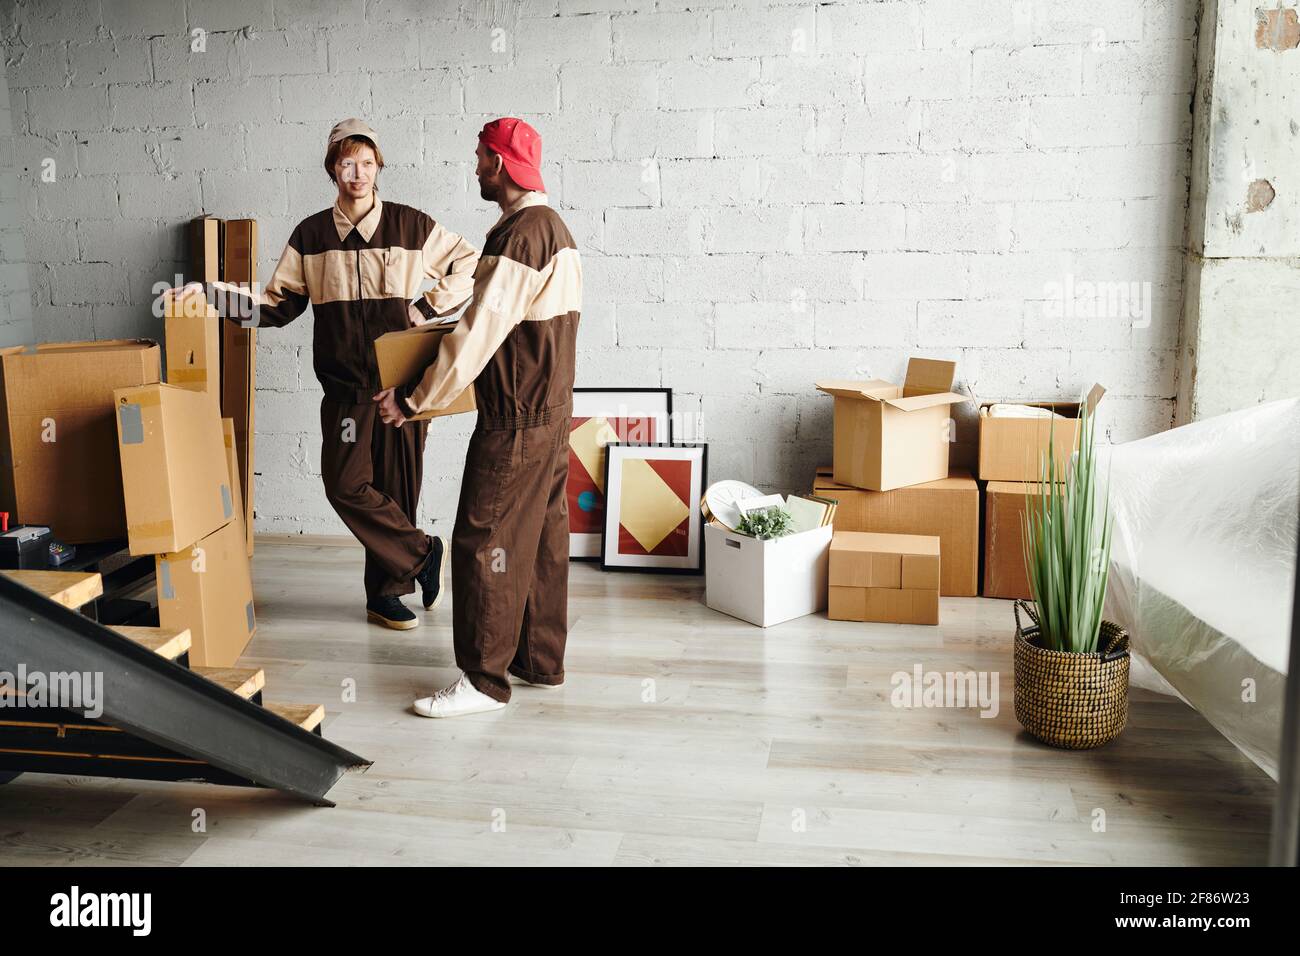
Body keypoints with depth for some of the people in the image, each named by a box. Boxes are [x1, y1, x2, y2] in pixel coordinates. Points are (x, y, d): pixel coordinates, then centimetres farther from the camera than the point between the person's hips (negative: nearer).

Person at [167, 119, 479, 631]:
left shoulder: (411, 225, 2)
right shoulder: (311, 235, 8)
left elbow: (470, 263, 10)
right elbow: (277, 304, 10)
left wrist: (428, 308, -1)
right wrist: (208, 295, 0)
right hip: (345, 383, 2)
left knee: (396, 486, 3)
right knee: (346, 484, -10)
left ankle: (385, 594, 16)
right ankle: (423, 553, 7)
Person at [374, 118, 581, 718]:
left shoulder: (520, 234, -18)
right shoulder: (554, 226, 14)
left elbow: (478, 335, -22)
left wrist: (412, 399, -16)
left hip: (515, 421, -10)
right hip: (550, 410, 10)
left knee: (484, 541, -4)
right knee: (542, 535, 14)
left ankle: (483, 679, 4)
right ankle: (541, 661, 25)